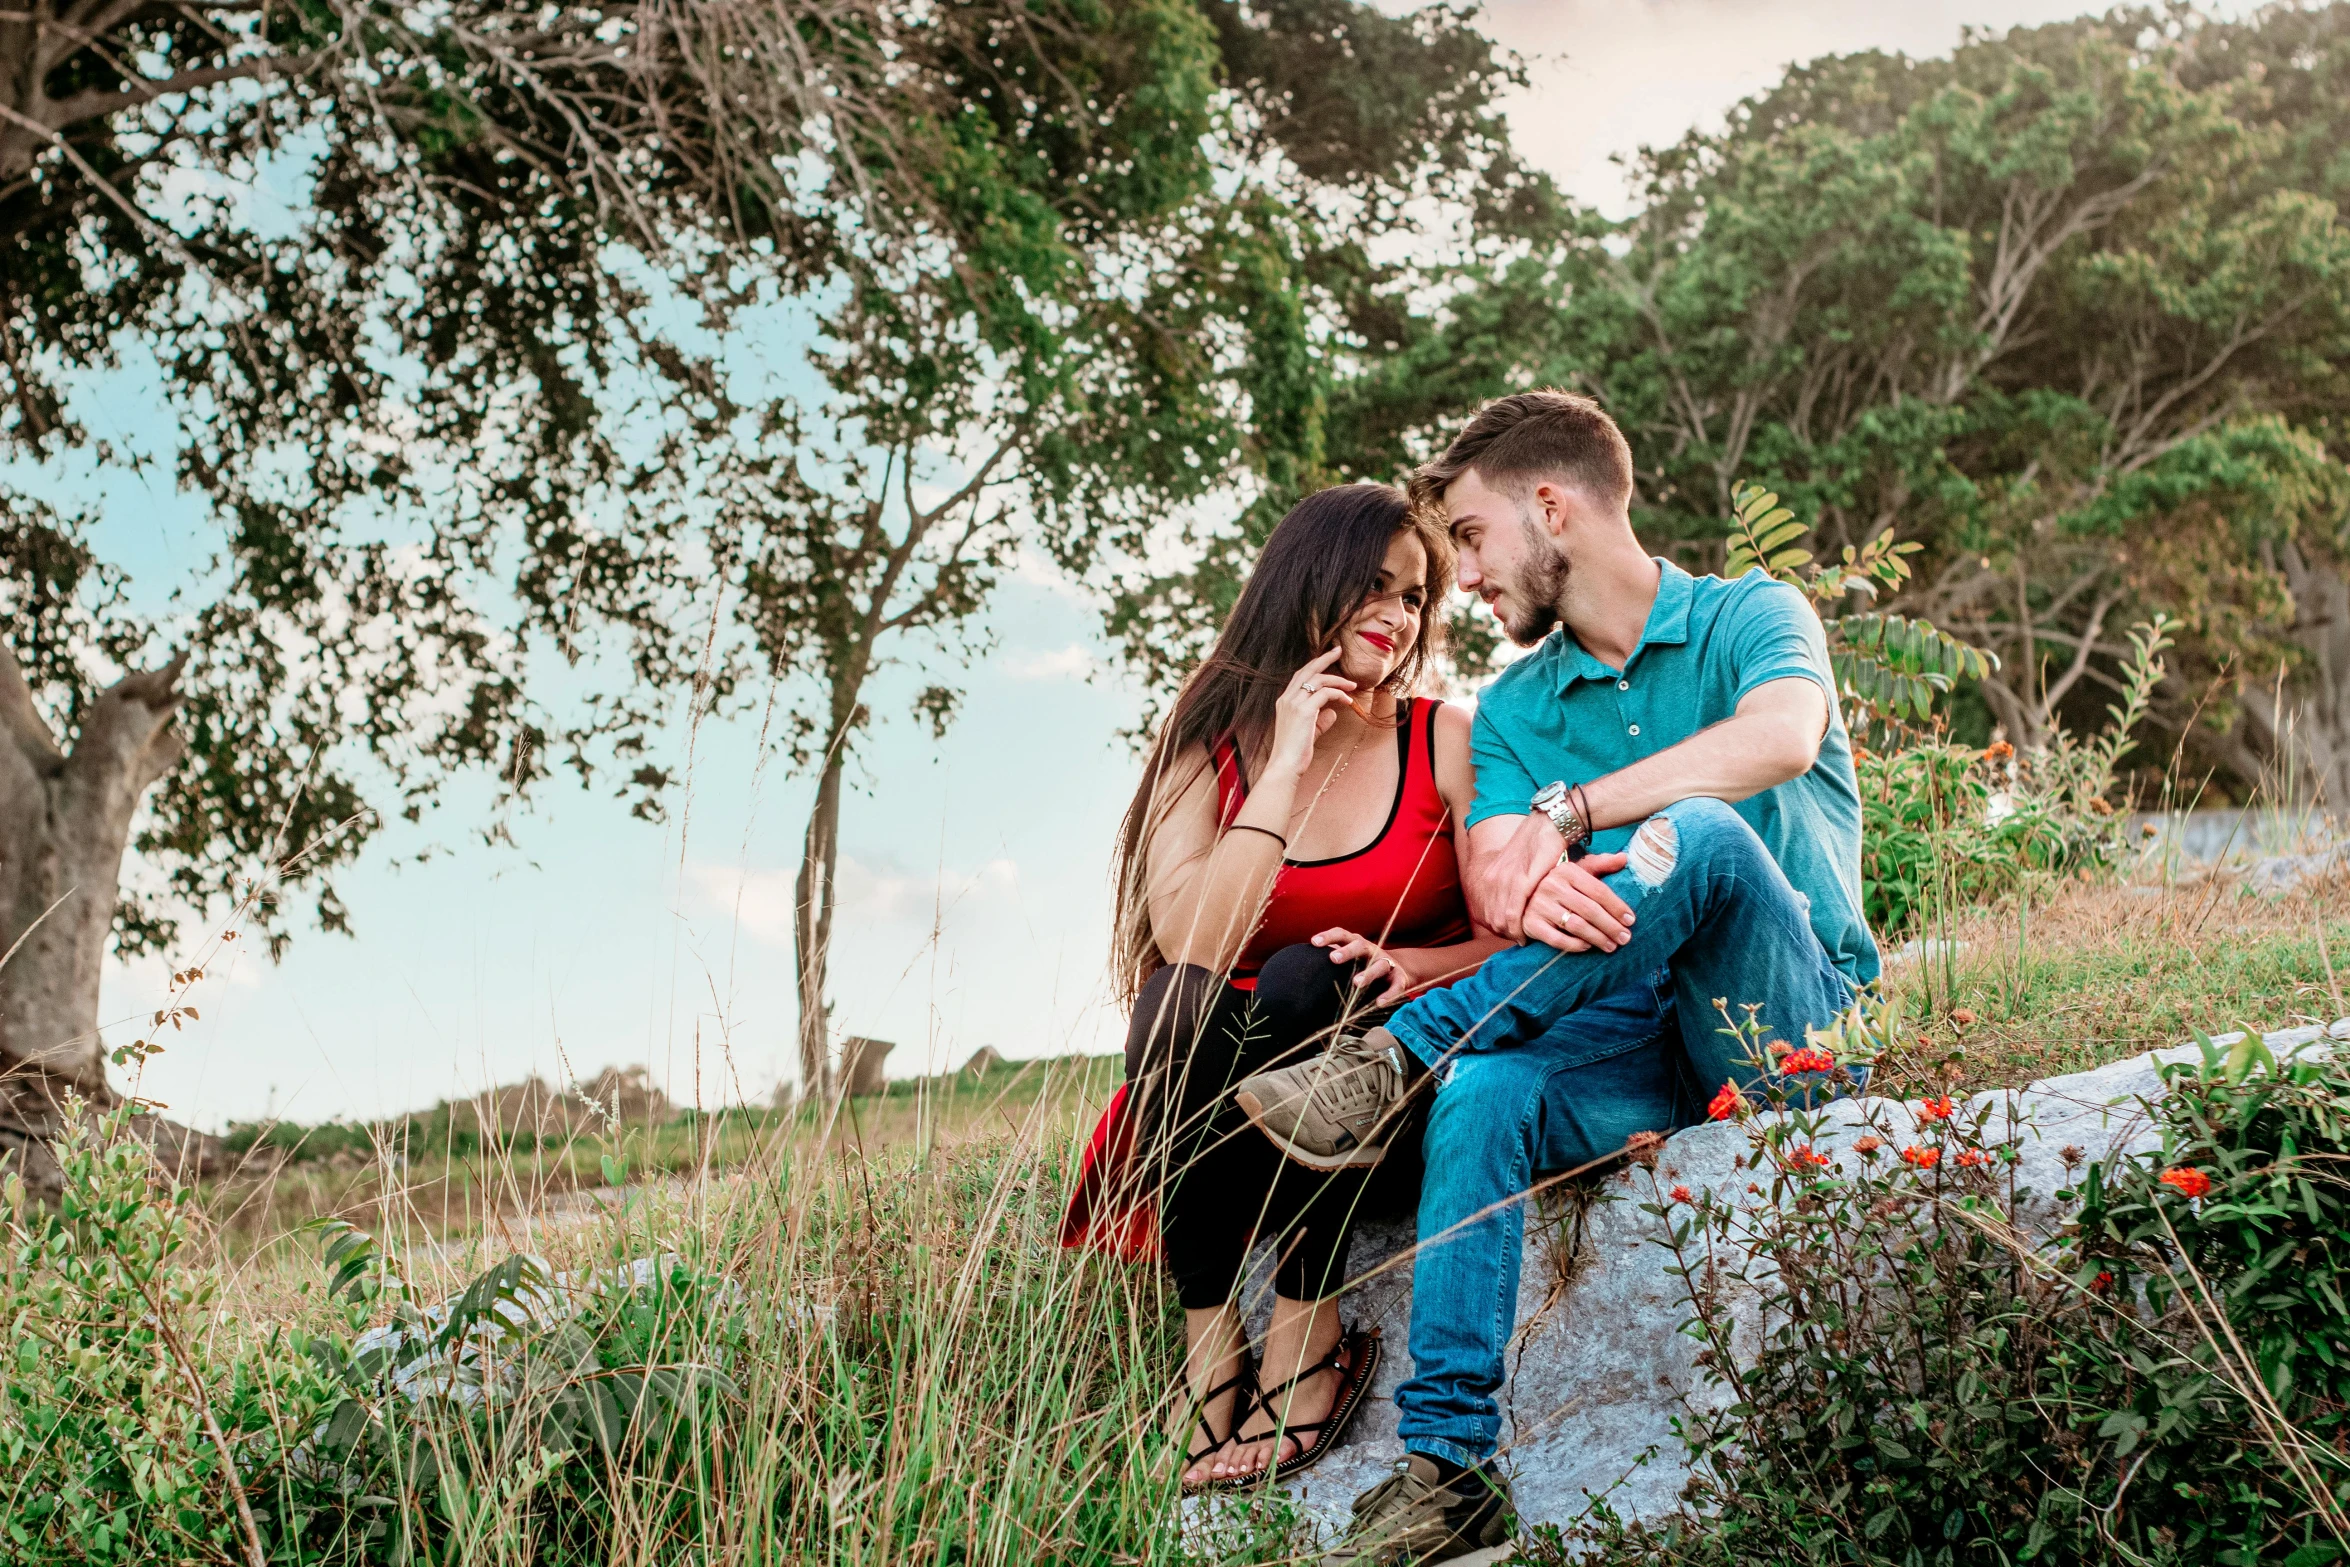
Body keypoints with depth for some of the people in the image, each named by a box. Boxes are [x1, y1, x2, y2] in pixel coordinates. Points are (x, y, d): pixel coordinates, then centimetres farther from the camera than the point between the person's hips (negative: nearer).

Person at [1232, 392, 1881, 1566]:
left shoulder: (1749, 617, 2)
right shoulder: (1512, 708, 14)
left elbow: (1784, 739, -23)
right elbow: (1492, 891, -3)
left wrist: (1563, 815, -24)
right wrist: (1533, 896, -29)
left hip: (1800, 1025, -4)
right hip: (1650, 1055, 4)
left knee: (1697, 834, -32)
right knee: (1483, 1095, -29)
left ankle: (1397, 1054, -29)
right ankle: (1446, 1470, -31)